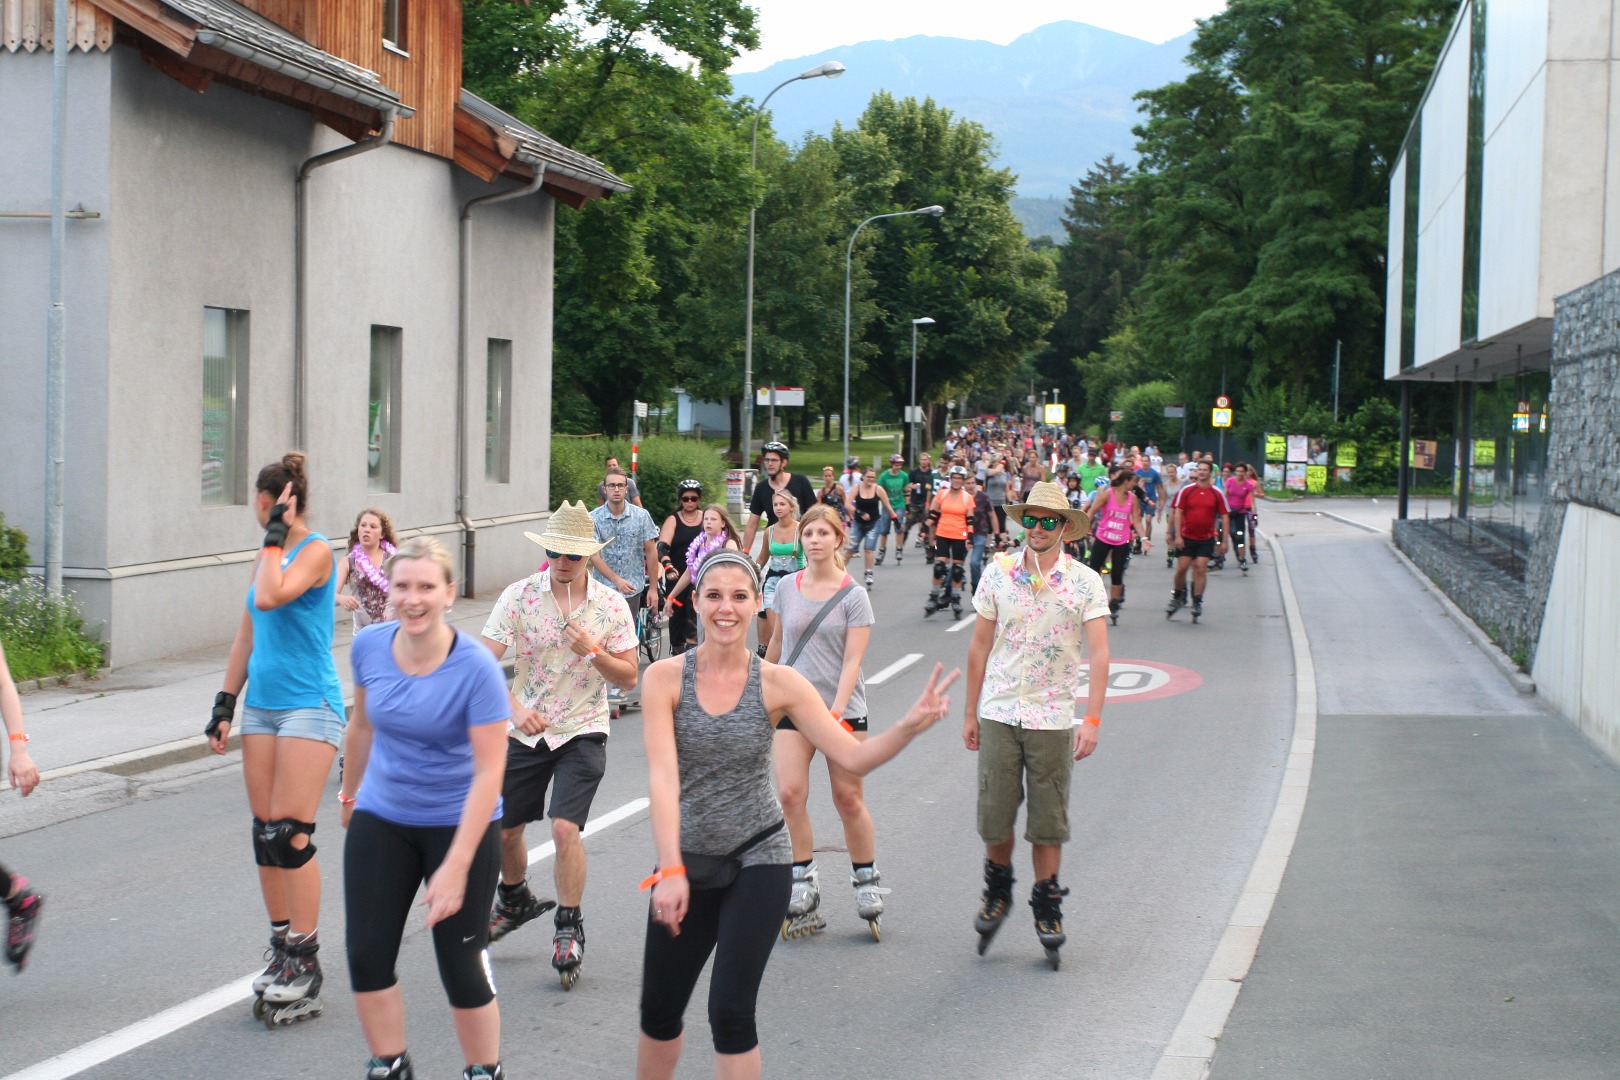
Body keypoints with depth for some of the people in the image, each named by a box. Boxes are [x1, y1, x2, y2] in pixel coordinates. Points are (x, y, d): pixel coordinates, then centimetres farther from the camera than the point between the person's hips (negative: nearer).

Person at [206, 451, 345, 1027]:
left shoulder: (316, 549, -8)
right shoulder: (267, 554, 15)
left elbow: (270, 598, -25)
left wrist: (276, 537, -14)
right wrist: (225, 703, 16)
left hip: (310, 705, -8)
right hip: (261, 705, 8)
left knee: (290, 833, -11)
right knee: (264, 832, 4)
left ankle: (305, 963, -5)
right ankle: (282, 948, 11)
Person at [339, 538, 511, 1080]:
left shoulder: (476, 667, -21)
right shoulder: (370, 645, -7)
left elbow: (489, 773, -21)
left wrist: (454, 868, -25)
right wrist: (350, 792, 23)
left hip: (459, 825, -4)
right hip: (381, 821, 4)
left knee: (461, 965, -1)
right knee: (366, 954, 0)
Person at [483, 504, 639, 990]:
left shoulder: (612, 604, -3)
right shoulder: (519, 596, -5)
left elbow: (628, 678, 0)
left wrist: (592, 651, -18)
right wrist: (514, 709, -27)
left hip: (582, 732, -2)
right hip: (525, 731, 2)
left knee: (565, 827, -17)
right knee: (502, 828, 11)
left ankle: (569, 927, 1)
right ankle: (515, 900, 42)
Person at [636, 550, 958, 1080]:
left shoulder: (778, 684, -7)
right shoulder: (666, 678, -9)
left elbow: (853, 757, -9)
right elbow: (662, 776, -17)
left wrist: (910, 725, -27)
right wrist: (670, 870, -26)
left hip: (758, 861, -1)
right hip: (685, 860, 1)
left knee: (730, 1013, -8)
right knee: (658, 1012, 11)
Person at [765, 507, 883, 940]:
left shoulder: (853, 596, -6)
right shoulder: (787, 588, 4)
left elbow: (852, 661, -12)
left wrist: (836, 713, -23)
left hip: (843, 708, -2)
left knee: (848, 798, 3)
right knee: (790, 793, -11)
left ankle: (867, 882, 19)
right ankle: (803, 885, -1)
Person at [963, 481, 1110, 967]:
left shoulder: (1085, 581, -3)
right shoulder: (998, 572, 2)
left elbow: (1098, 653, -7)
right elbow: (980, 645, 8)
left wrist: (1092, 719, -16)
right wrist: (970, 712, 9)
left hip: (1053, 717, -1)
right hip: (998, 712, 1)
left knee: (1048, 820, 4)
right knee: (994, 815, 3)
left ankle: (1047, 906, 20)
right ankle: (997, 890, 29)